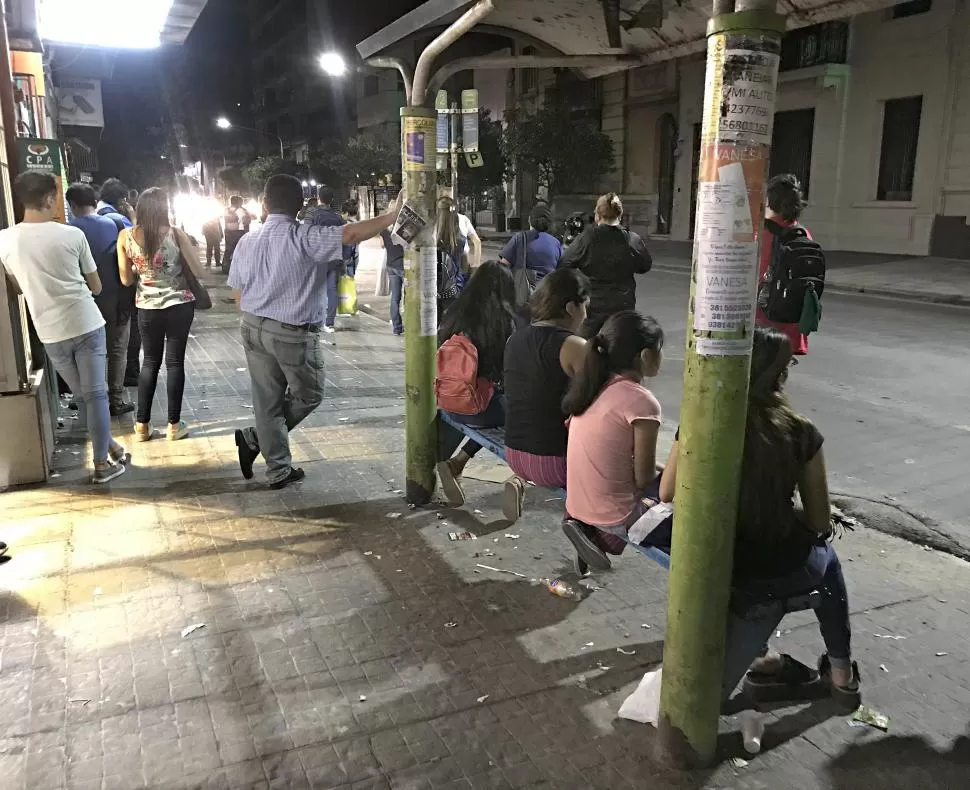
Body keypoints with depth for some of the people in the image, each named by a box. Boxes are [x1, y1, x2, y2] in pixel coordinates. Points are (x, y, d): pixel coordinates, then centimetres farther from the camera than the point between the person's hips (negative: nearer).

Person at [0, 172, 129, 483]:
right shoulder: (72, 234, -8)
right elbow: (96, 287, 2)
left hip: (50, 332, 3)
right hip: (86, 325, -3)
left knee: (81, 396, 17)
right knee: (96, 394, 4)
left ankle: (109, 446, 29)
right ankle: (102, 463, 9)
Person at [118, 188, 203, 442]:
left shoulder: (125, 237, -4)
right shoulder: (175, 234, -9)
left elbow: (126, 280, 0)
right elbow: (199, 271, -6)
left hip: (147, 308, 2)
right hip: (179, 304, -2)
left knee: (150, 362, 15)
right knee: (175, 361, 7)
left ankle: (142, 425, 17)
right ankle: (174, 424, 12)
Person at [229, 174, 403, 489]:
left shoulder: (247, 242, 5)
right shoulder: (305, 237, -15)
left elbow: (237, 292, 10)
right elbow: (351, 234, -25)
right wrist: (392, 215, -21)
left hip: (253, 329, 6)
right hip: (293, 334, -6)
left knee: (267, 401, 13)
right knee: (308, 396, 16)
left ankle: (278, 470, 20)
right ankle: (255, 439, 10)